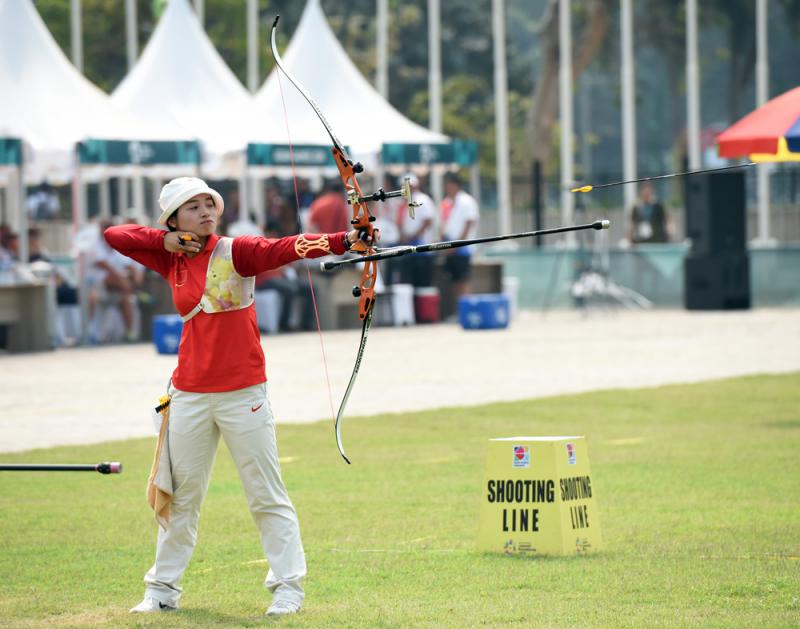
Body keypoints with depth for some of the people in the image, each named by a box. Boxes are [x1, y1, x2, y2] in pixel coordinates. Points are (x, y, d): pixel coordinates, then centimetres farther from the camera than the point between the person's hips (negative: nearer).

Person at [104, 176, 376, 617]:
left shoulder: (235, 252, -6)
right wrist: (166, 239, -4)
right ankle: (163, 589, 22)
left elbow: (287, 248, -22)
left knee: (267, 496, -1)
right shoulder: (171, 260, 7)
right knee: (181, 496, 12)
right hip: (191, 395, 4)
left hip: (242, 394, -4)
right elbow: (114, 235, 11)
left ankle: (288, 587, 5)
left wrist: (343, 240, -39)